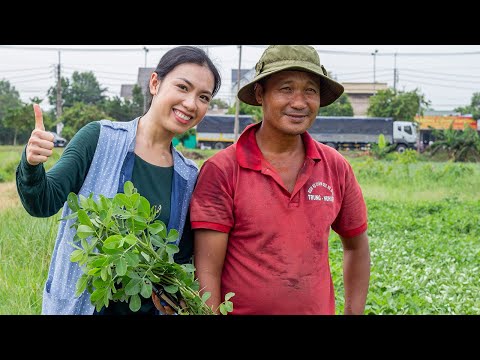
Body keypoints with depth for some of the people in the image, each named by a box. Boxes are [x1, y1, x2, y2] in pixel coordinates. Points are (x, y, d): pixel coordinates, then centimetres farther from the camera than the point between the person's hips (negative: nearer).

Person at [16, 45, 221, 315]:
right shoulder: (100, 138, -10)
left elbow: (183, 255, 7)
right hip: (78, 302, -3)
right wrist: (32, 166, -31)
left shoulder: (189, 176, 0)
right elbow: (44, 204, -12)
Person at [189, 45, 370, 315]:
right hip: (242, 310, -3)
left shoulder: (336, 168, -2)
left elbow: (356, 246, 12)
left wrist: (355, 312, 6)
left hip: (318, 309, 4)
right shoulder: (222, 170, -14)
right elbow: (207, 272, -15)